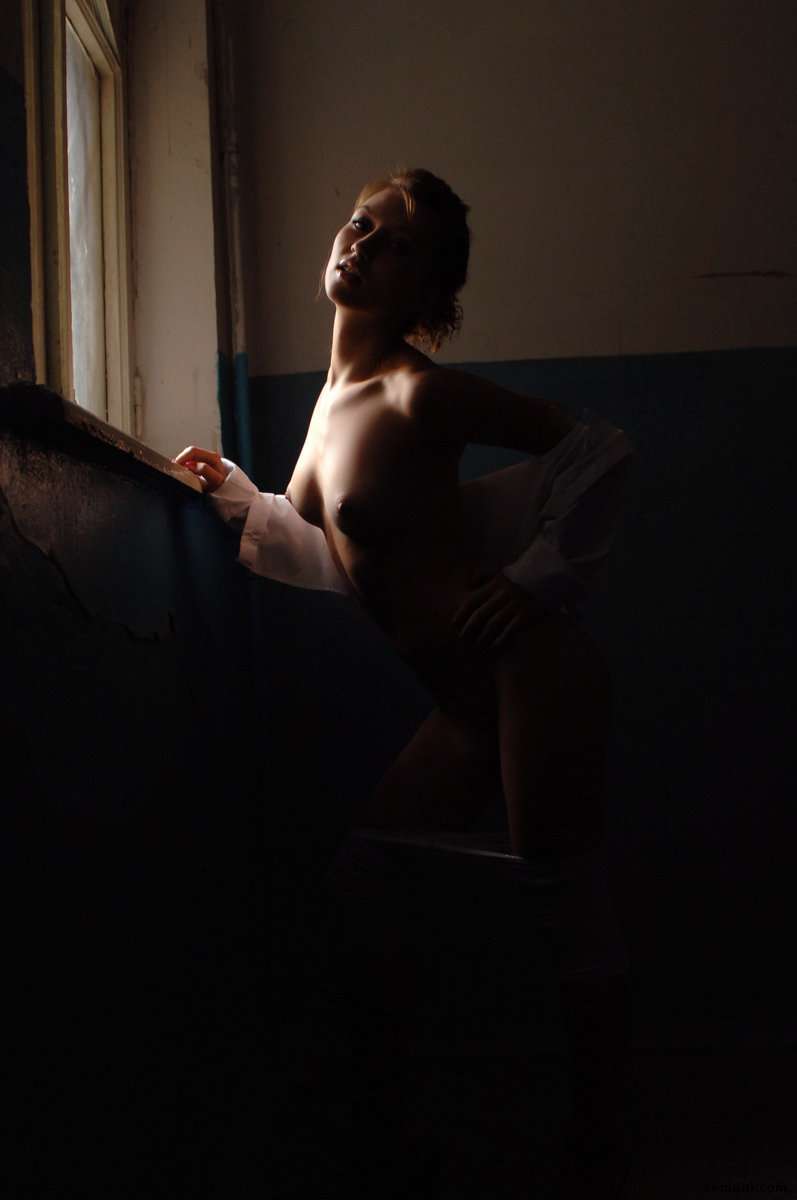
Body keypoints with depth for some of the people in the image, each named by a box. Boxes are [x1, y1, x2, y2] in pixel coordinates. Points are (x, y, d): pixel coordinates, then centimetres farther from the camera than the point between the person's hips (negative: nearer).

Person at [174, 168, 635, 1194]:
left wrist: (538, 579, -13)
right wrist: (233, 493, 17)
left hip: (528, 676, -9)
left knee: (564, 910, 0)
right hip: (467, 701, 10)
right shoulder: (339, 388, 12)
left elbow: (599, 446, -12)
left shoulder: (419, 390, -14)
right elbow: (342, 557, 18)